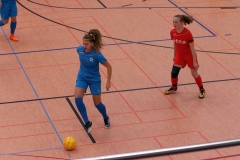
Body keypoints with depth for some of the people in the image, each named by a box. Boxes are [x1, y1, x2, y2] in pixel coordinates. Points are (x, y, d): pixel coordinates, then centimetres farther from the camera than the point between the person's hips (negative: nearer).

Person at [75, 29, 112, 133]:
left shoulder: (97, 55, -27)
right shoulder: (80, 50, -15)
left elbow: (109, 67, -14)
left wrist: (108, 82, -10)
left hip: (94, 79, -3)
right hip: (82, 77, 3)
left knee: (97, 103, 6)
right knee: (77, 98, -20)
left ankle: (106, 118, 39)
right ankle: (87, 123, -7)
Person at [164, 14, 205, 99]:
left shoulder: (187, 33, -27)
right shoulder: (173, 32, -12)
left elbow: (192, 48, -20)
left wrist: (194, 61, -17)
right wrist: (175, 55, 16)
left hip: (190, 56, -4)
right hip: (180, 55, 4)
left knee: (194, 73, 6)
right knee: (174, 72, -5)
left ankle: (202, 90, 27)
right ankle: (174, 87, 24)